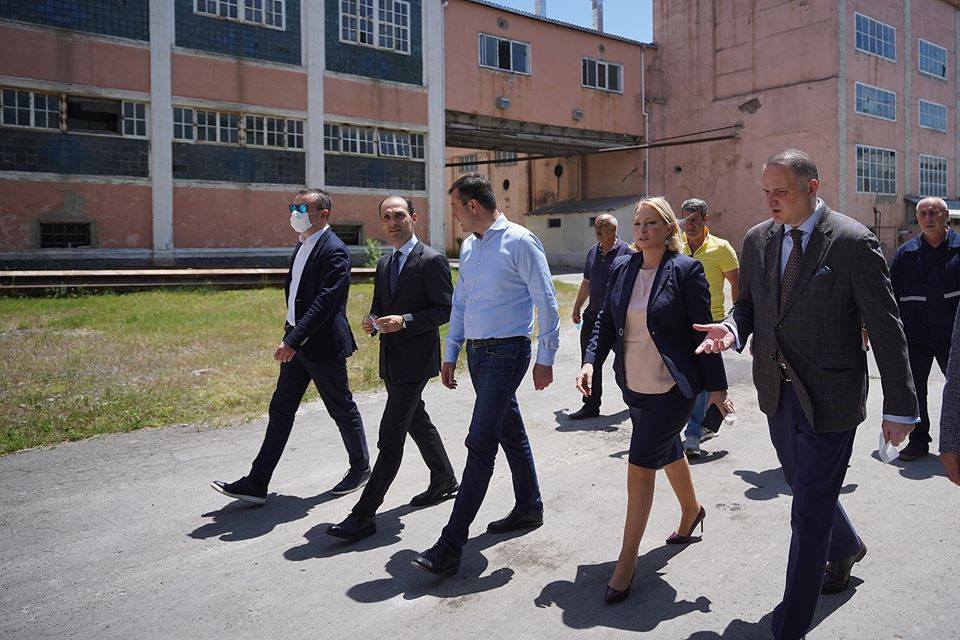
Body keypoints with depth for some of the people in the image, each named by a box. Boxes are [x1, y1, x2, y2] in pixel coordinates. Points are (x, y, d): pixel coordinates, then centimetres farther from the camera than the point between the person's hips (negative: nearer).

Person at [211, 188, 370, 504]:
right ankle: (256, 484, 12)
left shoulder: (334, 251, -17)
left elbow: (325, 302, -25)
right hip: (298, 343, 9)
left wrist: (293, 340, -28)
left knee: (343, 410, 7)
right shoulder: (302, 246, 13)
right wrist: (291, 338, 21)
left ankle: (361, 468, 28)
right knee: (280, 410, 8)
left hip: (323, 345, -9)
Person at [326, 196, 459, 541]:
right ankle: (444, 480, 41)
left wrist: (405, 321, -23)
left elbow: (446, 309, -13)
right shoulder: (384, 263, 14)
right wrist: (372, 320, -1)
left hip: (415, 358, -9)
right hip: (392, 358, 9)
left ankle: (364, 515, -5)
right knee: (417, 421, 21)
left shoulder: (432, 261, -11)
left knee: (390, 437, -9)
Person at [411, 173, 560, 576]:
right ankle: (529, 508, 35)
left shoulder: (519, 242, -12)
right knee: (511, 433, 18)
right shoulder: (468, 247, 12)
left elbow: (546, 302, -10)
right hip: (477, 352, 8)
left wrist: (545, 358, -11)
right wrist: (451, 354, 17)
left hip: (506, 352, -8)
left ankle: (451, 545, -7)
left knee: (480, 444, -9)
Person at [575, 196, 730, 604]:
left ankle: (627, 562, 4)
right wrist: (590, 361, -8)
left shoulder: (686, 270, -11)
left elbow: (703, 332, -9)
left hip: (671, 388, -6)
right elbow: (606, 321, 7)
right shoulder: (621, 269, 4)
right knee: (667, 451, 24)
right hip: (634, 386, 6)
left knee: (641, 464, -7)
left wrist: (716, 386, -7)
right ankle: (691, 511, 51)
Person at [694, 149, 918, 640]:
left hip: (829, 398, -6)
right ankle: (846, 546, 56)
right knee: (805, 487, 25)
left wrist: (900, 407, -10)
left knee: (810, 512, 0)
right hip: (778, 394, 6)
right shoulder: (757, 240, 3)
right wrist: (733, 328, -12)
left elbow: (886, 329, -11)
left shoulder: (852, 242, -14)